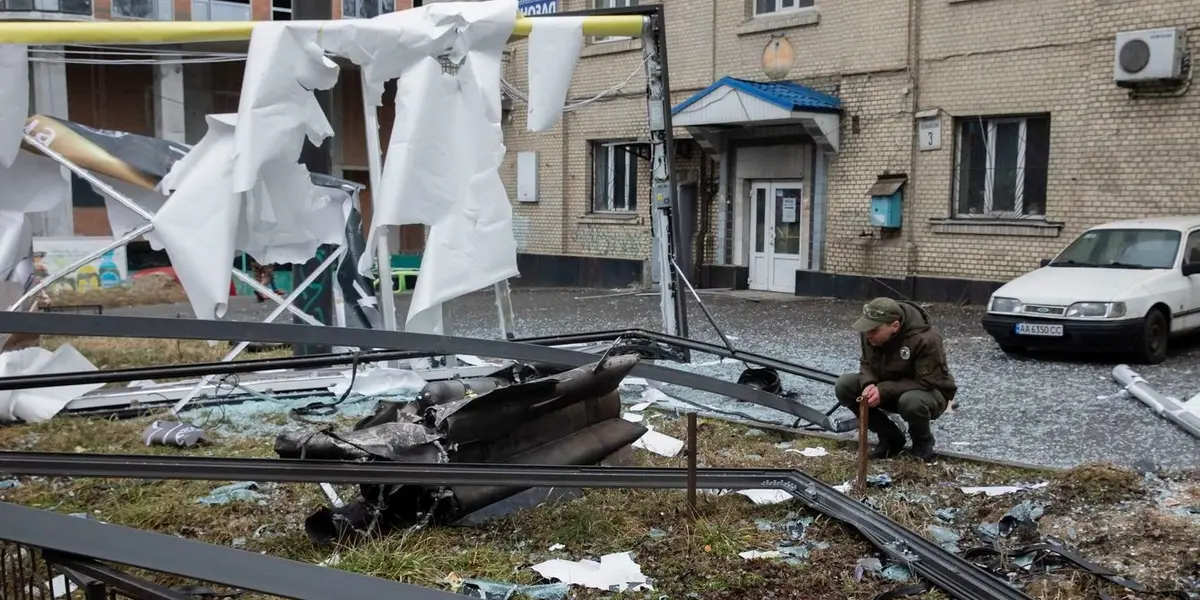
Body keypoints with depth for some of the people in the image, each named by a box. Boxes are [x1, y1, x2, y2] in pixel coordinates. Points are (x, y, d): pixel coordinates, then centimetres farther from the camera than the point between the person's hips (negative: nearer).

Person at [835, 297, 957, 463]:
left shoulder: (926, 340, -32)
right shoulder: (870, 332, -14)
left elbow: (926, 383, -29)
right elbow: (866, 363, 0)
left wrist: (884, 391, -35)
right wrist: (869, 384, -23)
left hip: (930, 392, -6)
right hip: (885, 388, 6)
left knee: (911, 402, -41)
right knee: (843, 386, -16)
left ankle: (923, 442, -5)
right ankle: (890, 437, 0)